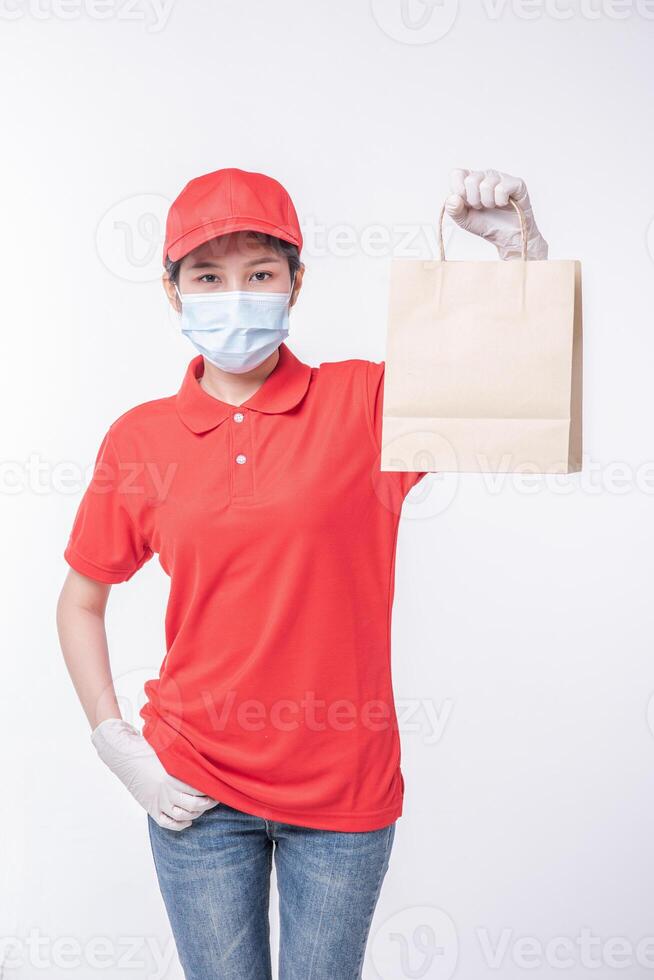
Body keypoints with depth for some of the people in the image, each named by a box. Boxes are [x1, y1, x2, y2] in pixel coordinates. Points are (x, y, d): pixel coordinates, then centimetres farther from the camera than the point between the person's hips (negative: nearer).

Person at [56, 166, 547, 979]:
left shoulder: (365, 402, -6)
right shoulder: (140, 438, -3)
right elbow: (79, 604, 8)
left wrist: (520, 245, -28)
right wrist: (116, 745, -1)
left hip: (345, 786, 0)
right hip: (196, 789, 1)